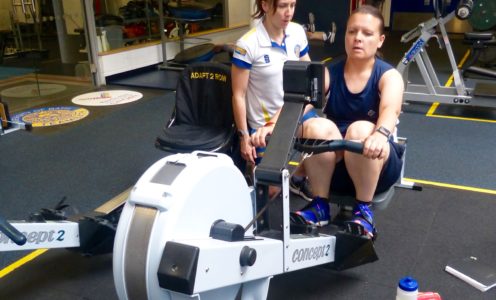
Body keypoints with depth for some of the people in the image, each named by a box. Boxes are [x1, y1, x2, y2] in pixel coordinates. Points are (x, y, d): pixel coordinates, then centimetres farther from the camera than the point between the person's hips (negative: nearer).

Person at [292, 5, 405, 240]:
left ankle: (363, 209, -17)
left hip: (377, 166, -2)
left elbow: (390, 110, -29)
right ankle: (320, 205, -14)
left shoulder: (389, 76, -6)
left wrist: (381, 134, -53)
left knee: (361, 130, -33)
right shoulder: (329, 74, 1)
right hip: (333, 166, 2)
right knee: (317, 126, -28)